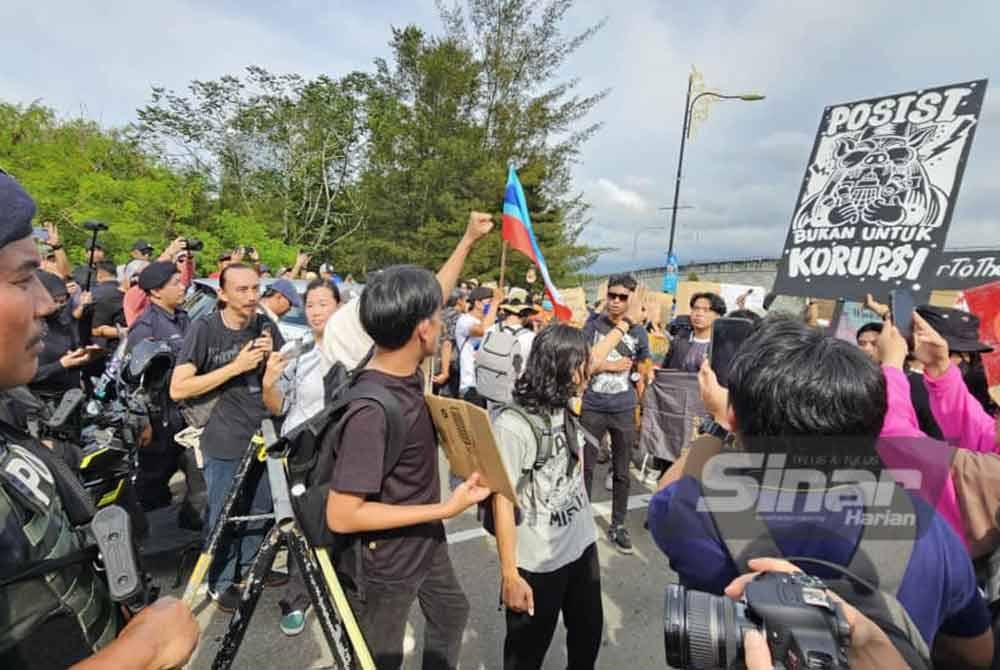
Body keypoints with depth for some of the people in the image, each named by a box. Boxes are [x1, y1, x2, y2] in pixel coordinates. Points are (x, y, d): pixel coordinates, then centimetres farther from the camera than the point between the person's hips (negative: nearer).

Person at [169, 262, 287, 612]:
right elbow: (177, 389, -16)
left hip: (264, 435, 4)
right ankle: (220, 583, 31)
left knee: (259, 510, 16)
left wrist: (272, 356, -13)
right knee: (223, 516, 9)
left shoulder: (266, 325, 1)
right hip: (225, 442, -4)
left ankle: (250, 566, 38)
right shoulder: (204, 328, -12)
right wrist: (236, 366, -23)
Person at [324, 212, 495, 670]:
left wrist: (468, 241, 10)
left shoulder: (405, 370, -12)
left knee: (451, 614, 30)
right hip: (384, 563, -8)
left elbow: (424, 303, 3)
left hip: (425, 542, 8)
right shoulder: (372, 410, -36)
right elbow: (341, 515, -31)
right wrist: (447, 509, -29)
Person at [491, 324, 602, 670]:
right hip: (538, 564, -6)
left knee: (589, 634, 24)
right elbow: (503, 501, -18)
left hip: (583, 548, 6)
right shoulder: (512, 424, -24)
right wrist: (509, 574, -14)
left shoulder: (566, 411, -2)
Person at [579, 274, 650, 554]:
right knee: (586, 467, 11)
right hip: (592, 408, -1)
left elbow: (644, 368, 11)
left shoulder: (638, 331, 1)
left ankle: (618, 525, 29)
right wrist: (611, 365, -11)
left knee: (622, 471, 12)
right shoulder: (593, 325, -4)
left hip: (624, 410, 1)